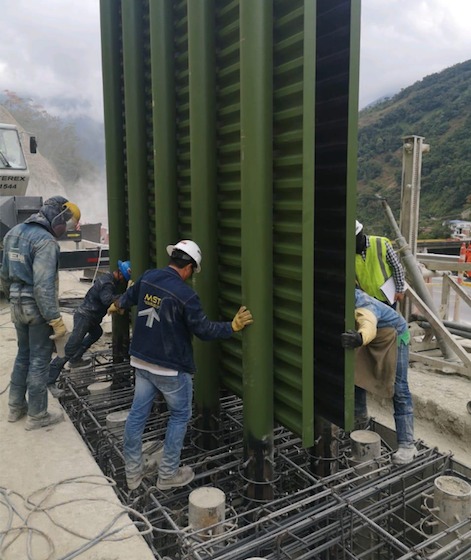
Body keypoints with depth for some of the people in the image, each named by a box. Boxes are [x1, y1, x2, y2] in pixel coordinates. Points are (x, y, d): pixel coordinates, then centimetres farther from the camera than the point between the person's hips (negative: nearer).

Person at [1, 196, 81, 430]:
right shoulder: (46, 241, -21)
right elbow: (43, 286, -26)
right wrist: (56, 320, -23)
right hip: (37, 308, -8)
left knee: (23, 355, 21)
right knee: (39, 361, 3)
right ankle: (36, 415, 15)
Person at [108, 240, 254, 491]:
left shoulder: (148, 277, -1)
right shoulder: (186, 295, -22)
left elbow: (130, 295, 21)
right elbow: (204, 330, -14)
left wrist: (118, 304, 43)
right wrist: (233, 326, -4)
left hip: (142, 361, 7)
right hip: (171, 368, -7)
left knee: (137, 414, 15)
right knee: (180, 416, 13)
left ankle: (133, 472, 28)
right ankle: (168, 474, 22)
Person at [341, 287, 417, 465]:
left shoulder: (363, 308, -43)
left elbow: (368, 325, -66)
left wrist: (359, 338, -87)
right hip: (375, 338, 8)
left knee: (398, 389, -12)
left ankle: (407, 445, -10)